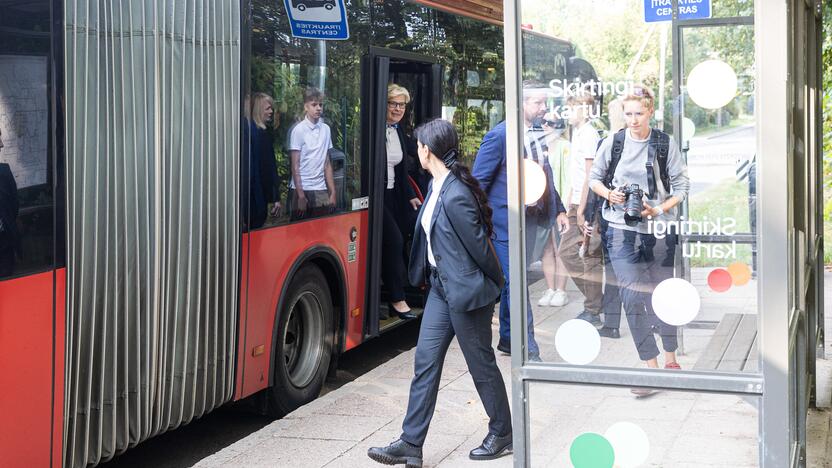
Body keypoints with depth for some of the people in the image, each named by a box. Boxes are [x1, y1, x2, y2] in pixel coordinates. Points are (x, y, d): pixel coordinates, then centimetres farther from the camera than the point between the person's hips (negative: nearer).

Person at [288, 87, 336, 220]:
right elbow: (295, 166, -6)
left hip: (321, 190, 4)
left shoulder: (326, 129, 8)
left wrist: (332, 192, 7)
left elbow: (327, 164, 12)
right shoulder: (299, 130, -5)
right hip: (301, 189, -4)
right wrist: (300, 195, -11)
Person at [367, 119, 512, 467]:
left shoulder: (456, 196, -25)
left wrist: (494, 282, -5)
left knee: (481, 365, 7)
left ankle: (502, 434, 27)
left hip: (466, 291, -9)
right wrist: (427, 275, 12)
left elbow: (479, 246, -19)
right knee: (425, 362, 8)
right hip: (441, 287, 9)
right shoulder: (437, 186, 4)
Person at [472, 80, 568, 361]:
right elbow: (479, 180, -11)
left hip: (530, 219, 7)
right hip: (506, 222, -7)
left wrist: (559, 210, 14)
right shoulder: (500, 135, -13)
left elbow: (545, 177, 19)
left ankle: (508, 339, 27)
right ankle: (527, 348, 0)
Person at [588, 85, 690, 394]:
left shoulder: (665, 144, -1)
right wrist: (609, 194, -7)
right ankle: (651, 367, -5)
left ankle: (670, 359, 30)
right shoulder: (613, 143, 2)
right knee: (632, 297, -11)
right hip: (622, 231, 0)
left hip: (659, 230, 0)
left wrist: (659, 209, -13)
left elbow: (681, 187, 2)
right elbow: (594, 178, 13)